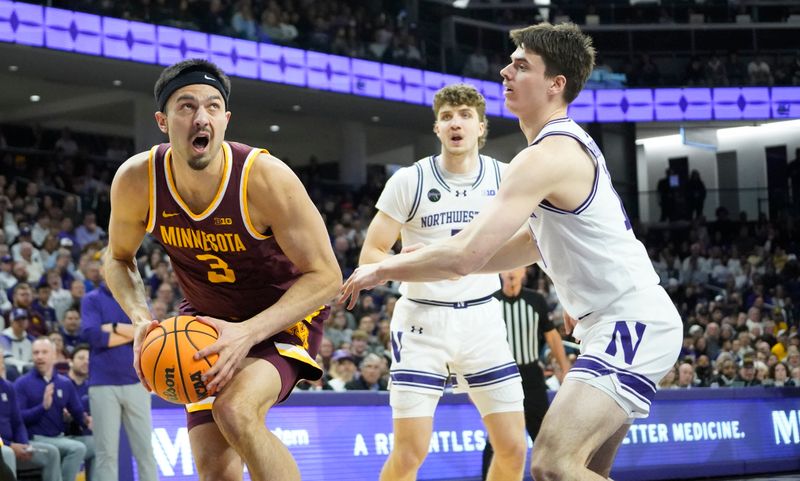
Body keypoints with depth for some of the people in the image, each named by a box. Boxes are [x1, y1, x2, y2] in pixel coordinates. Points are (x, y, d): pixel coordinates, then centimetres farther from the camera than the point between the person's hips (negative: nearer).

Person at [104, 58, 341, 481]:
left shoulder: (264, 177, -28)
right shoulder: (136, 180, -18)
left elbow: (324, 276, -22)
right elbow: (118, 259, 3)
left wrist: (248, 333, -34)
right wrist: (141, 319, -18)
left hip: (284, 316, -4)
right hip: (208, 319, 4)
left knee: (235, 410, -32)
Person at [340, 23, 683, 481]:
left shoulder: (546, 156, -17)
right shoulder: (572, 144, 15)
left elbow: (466, 255, -21)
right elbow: (533, 243, 25)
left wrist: (382, 270, -6)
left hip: (632, 324, -11)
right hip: (627, 321, 11)